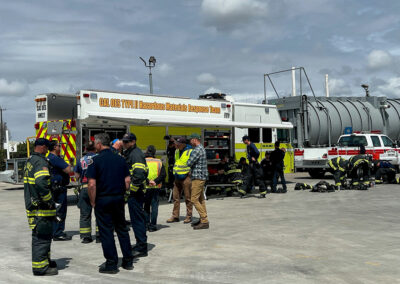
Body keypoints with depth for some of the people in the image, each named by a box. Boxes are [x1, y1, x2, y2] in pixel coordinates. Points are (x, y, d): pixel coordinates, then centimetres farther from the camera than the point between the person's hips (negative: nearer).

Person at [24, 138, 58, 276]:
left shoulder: (29, 161, 16)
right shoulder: (40, 162, -16)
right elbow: (41, 182, -30)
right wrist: (49, 199, -20)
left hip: (32, 203, 10)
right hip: (41, 207, -10)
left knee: (39, 235, 19)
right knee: (42, 236, -4)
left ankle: (44, 260, 31)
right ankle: (40, 267, 0)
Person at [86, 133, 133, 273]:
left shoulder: (96, 160, -10)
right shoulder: (120, 159, 5)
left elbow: (92, 184, -15)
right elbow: (127, 180, 4)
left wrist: (93, 202, -5)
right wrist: (122, 194, 13)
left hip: (103, 199, -5)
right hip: (119, 199, 5)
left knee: (106, 231, 3)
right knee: (122, 229, 14)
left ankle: (111, 263, 6)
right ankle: (128, 261, 20)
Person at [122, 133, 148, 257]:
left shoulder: (136, 154, -15)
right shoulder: (128, 153, 19)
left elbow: (139, 174, -26)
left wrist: (131, 189, -21)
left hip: (135, 192, -11)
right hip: (133, 192, 11)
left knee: (137, 219, -9)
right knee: (137, 218, 17)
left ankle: (142, 248, -6)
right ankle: (140, 243, 27)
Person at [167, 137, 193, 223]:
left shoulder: (190, 152, -11)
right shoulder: (176, 151, 12)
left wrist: (187, 173, -13)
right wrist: (175, 173, 15)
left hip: (186, 177, -7)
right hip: (177, 177, 7)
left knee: (188, 198, 1)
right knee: (176, 197, 9)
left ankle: (189, 216, 10)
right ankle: (175, 216, 16)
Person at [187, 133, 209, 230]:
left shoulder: (197, 150, -17)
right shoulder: (201, 148, 16)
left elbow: (189, 163, -18)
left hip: (198, 177, -10)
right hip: (201, 177, 10)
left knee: (194, 199, -10)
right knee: (201, 199, 14)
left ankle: (204, 221, -11)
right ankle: (203, 219, 19)